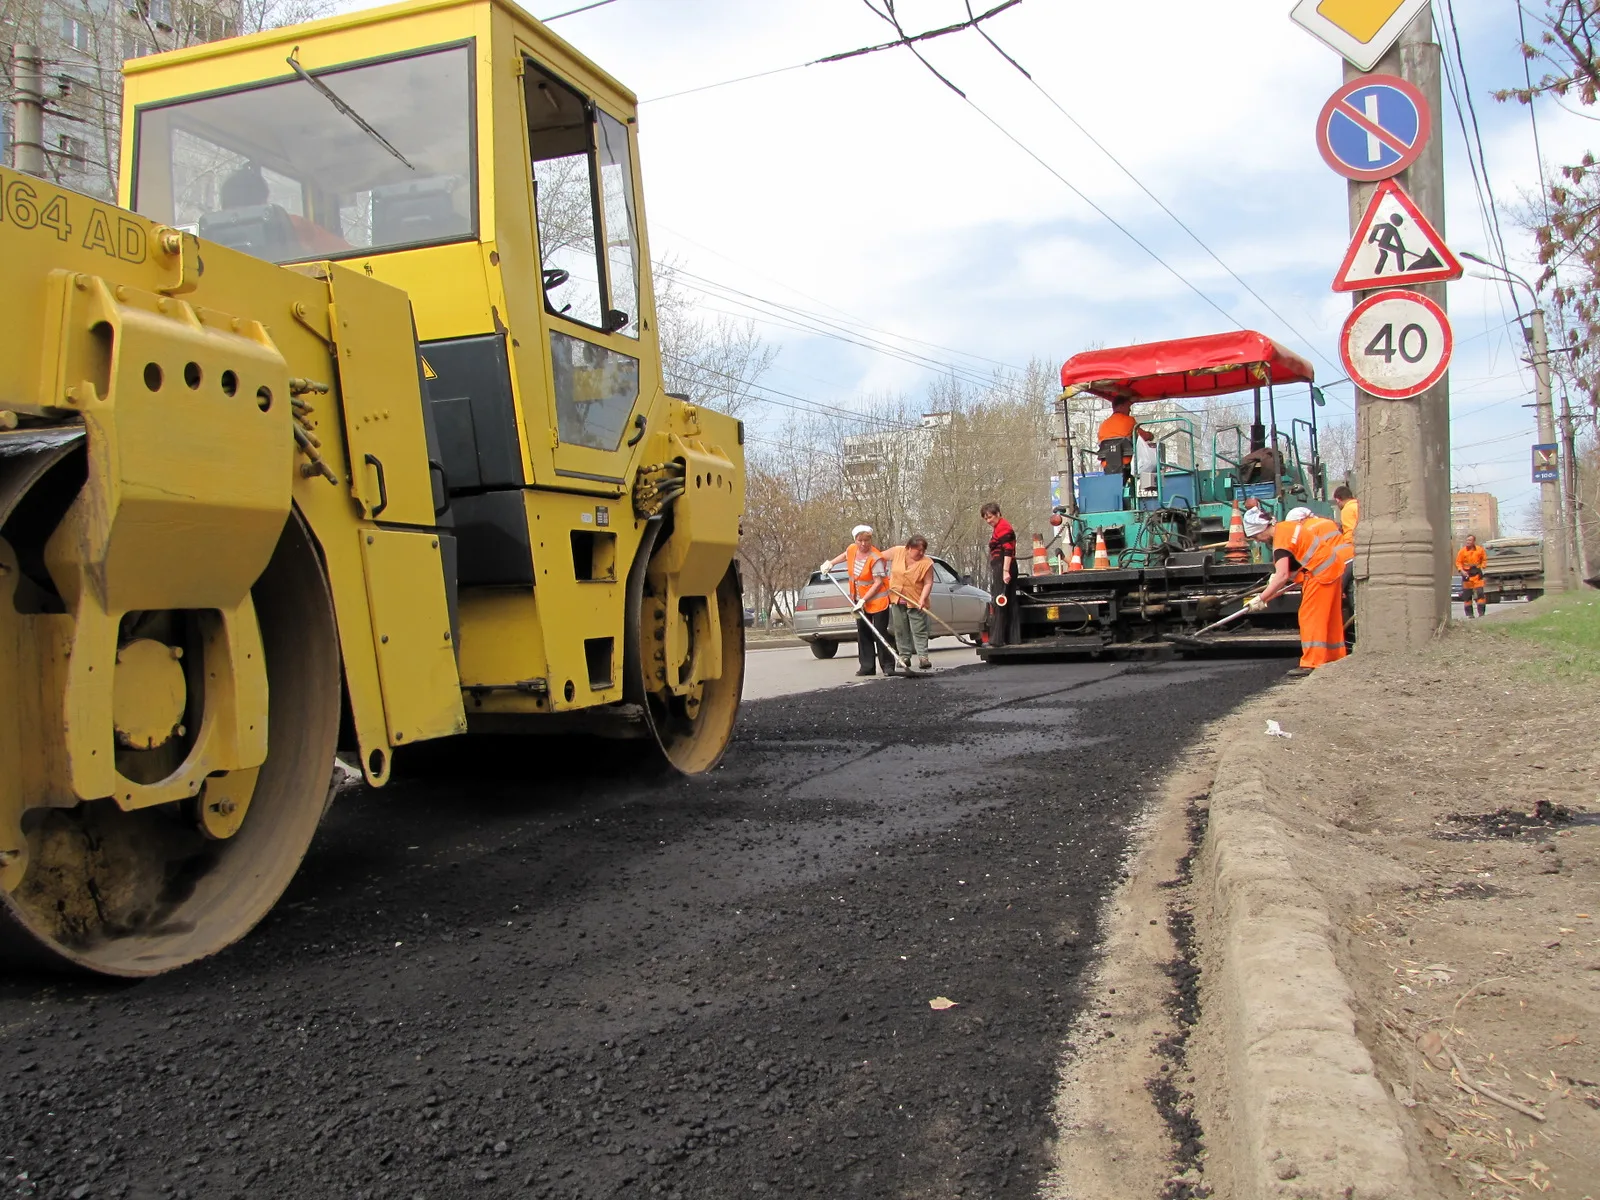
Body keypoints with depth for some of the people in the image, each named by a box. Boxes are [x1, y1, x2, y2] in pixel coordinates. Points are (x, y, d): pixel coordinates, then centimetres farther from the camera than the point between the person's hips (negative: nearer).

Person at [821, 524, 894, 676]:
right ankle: (867, 666, 11)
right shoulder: (852, 549, -1)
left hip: (877, 600, -7)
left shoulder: (876, 558, -23)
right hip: (860, 601, 7)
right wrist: (830, 563, 18)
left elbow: (878, 582, -24)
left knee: (880, 634, -8)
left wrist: (864, 600, -26)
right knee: (863, 634, 7)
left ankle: (888, 666, -3)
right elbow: (845, 555, 26)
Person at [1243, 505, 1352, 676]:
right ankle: (1334, 657, 26)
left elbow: (1282, 576, -27)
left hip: (1322, 569, -10)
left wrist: (1261, 599, -24)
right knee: (1330, 615, 17)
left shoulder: (1281, 538, -20)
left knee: (1310, 615, -8)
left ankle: (1311, 663, -10)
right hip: (1334, 563, 10)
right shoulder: (1287, 526, 8)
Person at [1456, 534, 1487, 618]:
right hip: (1466, 574, 0)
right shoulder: (1462, 551, -3)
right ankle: (1469, 613, 9)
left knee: (1480, 593, -5)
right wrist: (1462, 570, -15)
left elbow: (1484, 559, 15)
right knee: (1467, 595, 1)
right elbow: (1458, 562, -1)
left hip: (1477, 574, 0)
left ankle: (1481, 613, -1)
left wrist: (1482, 567, 2)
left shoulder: (1480, 550, 1)